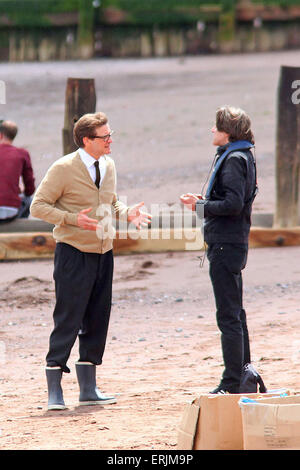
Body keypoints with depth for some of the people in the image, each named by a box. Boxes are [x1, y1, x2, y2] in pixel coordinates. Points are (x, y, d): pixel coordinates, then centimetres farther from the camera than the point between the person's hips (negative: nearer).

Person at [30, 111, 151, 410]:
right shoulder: (64, 169, -11)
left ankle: (88, 389, 16)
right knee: (67, 321, -7)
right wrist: (72, 219, -24)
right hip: (74, 254, -7)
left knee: (97, 321, 9)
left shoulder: (108, 165, 10)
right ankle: (54, 392, -2)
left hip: (103, 253, 7)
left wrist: (127, 213, 2)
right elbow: (38, 206, -11)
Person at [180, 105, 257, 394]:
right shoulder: (240, 156, 15)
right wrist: (204, 201, 11)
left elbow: (233, 204, -24)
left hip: (226, 245, -11)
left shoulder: (234, 160, -16)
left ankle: (232, 384, -7)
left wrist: (201, 207, -13)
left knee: (228, 316, -8)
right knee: (235, 313, 17)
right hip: (234, 243, 11)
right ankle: (244, 373, 24)